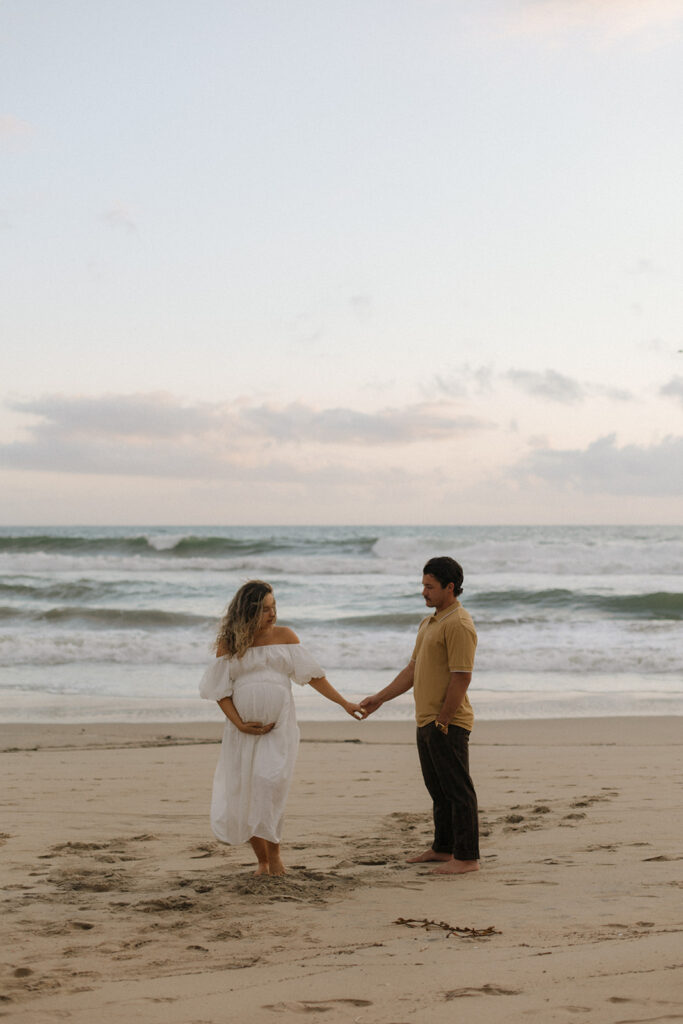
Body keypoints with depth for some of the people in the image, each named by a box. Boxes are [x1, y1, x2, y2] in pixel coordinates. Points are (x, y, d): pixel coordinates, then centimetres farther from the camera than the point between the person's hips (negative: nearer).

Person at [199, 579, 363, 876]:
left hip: (279, 725, -1)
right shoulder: (228, 644, 4)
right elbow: (221, 690, 3)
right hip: (243, 728, 1)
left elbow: (311, 674, 9)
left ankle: (274, 853, -9)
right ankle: (262, 861, 14)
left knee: (269, 781, -21)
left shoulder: (284, 636, 7)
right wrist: (240, 724, -9)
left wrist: (344, 703, 6)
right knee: (244, 794, -1)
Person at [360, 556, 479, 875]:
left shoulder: (458, 625, -16)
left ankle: (467, 857, -1)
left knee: (457, 790, -5)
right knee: (438, 789, 17)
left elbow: (461, 678, -20)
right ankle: (443, 848, 27)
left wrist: (442, 722, -19)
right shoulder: (429, 622, 17)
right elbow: (413, 670, 21)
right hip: (427, 721, 10)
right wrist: (378, 699, 16)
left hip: (448, 724, -10)